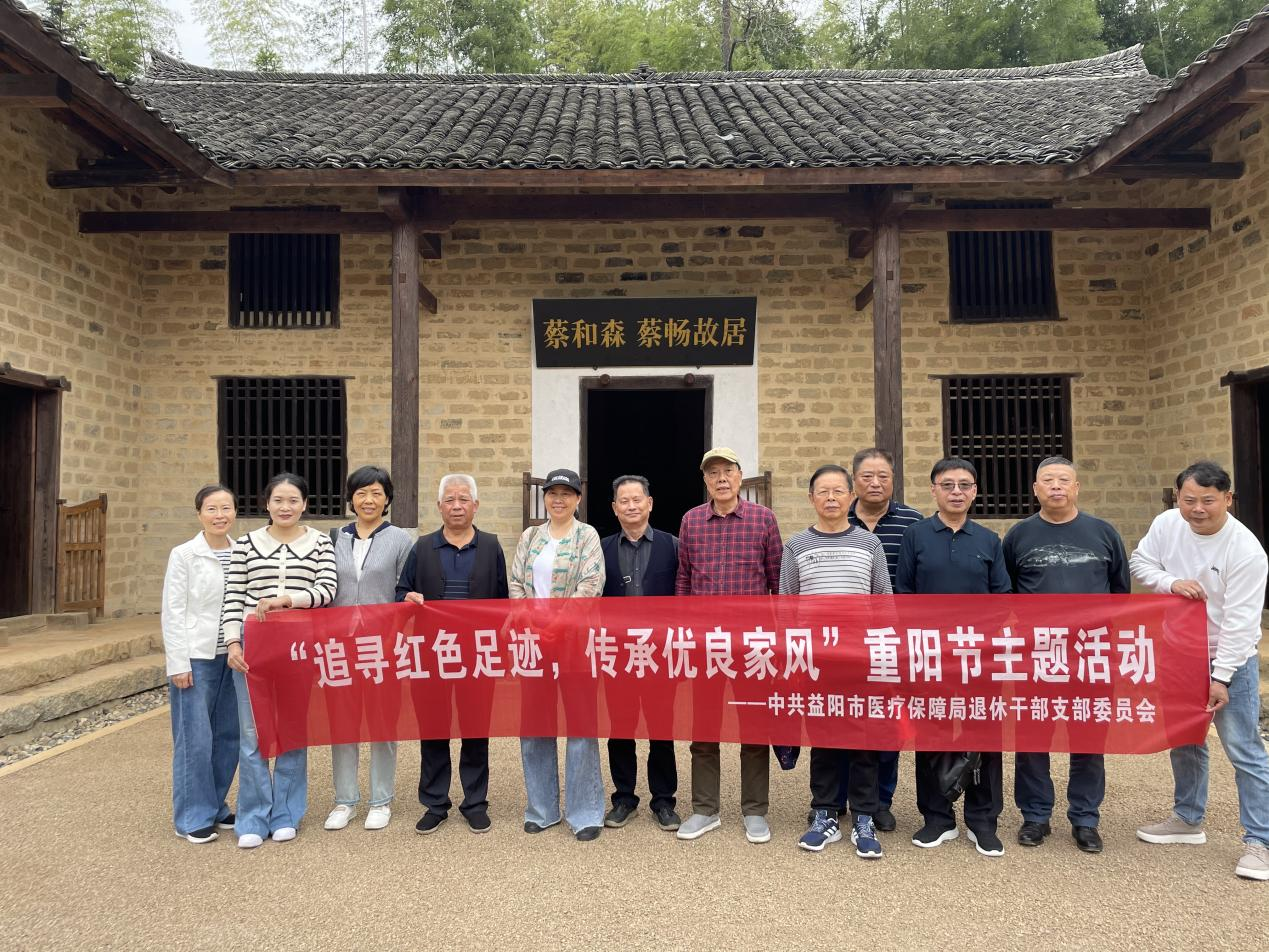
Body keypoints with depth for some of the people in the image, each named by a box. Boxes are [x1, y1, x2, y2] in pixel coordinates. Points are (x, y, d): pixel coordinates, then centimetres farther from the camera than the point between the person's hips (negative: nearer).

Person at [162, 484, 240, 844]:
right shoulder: (184, 555, -5)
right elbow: (172, 612, -6)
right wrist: (178, 663, -10)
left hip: (233, 656, 4)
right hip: (196, 657, -4)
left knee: (228, 737, 9)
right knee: (195, 739, 0)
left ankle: (215, 807, 25)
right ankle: (193, 817, 13)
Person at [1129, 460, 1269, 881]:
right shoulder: (1166, 524, -9)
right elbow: (1139, 563, 3)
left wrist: (1220, 679, -21)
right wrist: (1172, 583, -18)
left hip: (1230, 661, -5)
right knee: (1183, 742, 17)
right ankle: (1188, 819, 34)